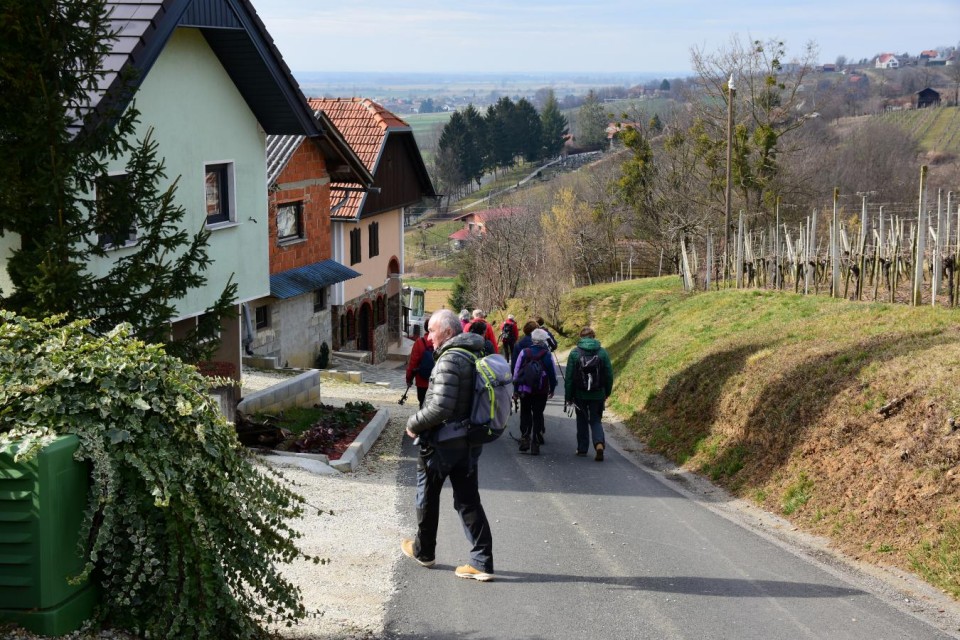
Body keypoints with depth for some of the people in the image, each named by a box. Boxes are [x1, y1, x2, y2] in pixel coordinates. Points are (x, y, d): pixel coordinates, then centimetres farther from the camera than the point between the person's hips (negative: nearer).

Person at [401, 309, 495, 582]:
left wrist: (413, 424, -13)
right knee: (468, 501, 9)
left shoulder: (450, 359, -21)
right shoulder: (476, 355, 8)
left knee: (427, 498, 14)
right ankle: (482, 562, 5)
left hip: (440, 443, -8)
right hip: (469, 443, 8)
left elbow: (440, 407, -27)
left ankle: (424, 552, 31)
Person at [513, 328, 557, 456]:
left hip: (525, 389, 1)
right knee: (538, 415, 6)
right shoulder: (547, 355, -6)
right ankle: (535, 444, 5)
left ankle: (524, 438, 2)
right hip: (541, 391, 0)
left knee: (525, 414, 16)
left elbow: (516, 371, -1)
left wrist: (516, 388, 7)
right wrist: (552, 389, 14)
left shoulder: (524, 353, -4)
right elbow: (552, 373, 0)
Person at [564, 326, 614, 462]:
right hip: (597, 394, 1)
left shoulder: (574, 353, -8)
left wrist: (568, 396, 0)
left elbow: (569, 377, -7)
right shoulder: (602, 352, -3)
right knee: (596, 420, 10)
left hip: (580, 394, -1)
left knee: (582, 421, 16)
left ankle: (582, 448, 20)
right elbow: (609, 375, 0)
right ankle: (599, 443, -14)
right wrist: (607, 392, 13)